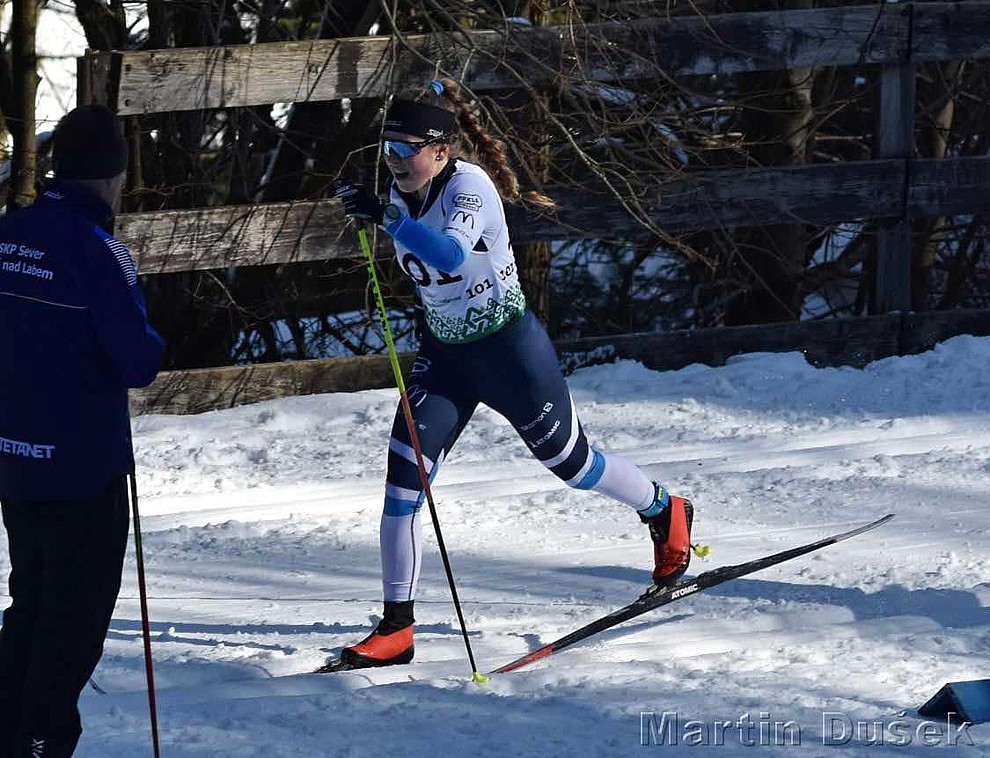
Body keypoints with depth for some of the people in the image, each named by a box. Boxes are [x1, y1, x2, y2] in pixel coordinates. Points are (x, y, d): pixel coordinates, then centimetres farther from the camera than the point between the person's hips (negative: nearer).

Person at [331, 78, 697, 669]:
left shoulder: (469, 185, -24)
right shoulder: (404, 191, -2)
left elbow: (451, 255, -45)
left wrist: (386, 218, -53)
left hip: (510, 349, -6)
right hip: (445, 353, 6)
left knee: (571, 464, 12)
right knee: (404, 475, -10)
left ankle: (665, 513, 44)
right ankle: (397, 629, -9)